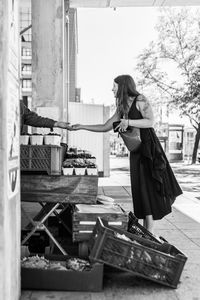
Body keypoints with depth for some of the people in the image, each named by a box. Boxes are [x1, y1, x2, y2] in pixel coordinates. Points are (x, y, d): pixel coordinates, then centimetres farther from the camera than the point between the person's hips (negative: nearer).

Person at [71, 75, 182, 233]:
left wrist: (128, 122, -26)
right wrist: (82, 127, 18)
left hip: (149, 147, -7)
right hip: (136, 150, 7)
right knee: (140, 188, 5)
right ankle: (146, 230, 12)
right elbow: (105, 127, 18)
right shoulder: (122, 107, 16)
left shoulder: (141, 100, -5)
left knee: (150, 186, -6)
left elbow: (150, 122, -17)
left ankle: (149, 232, -1)